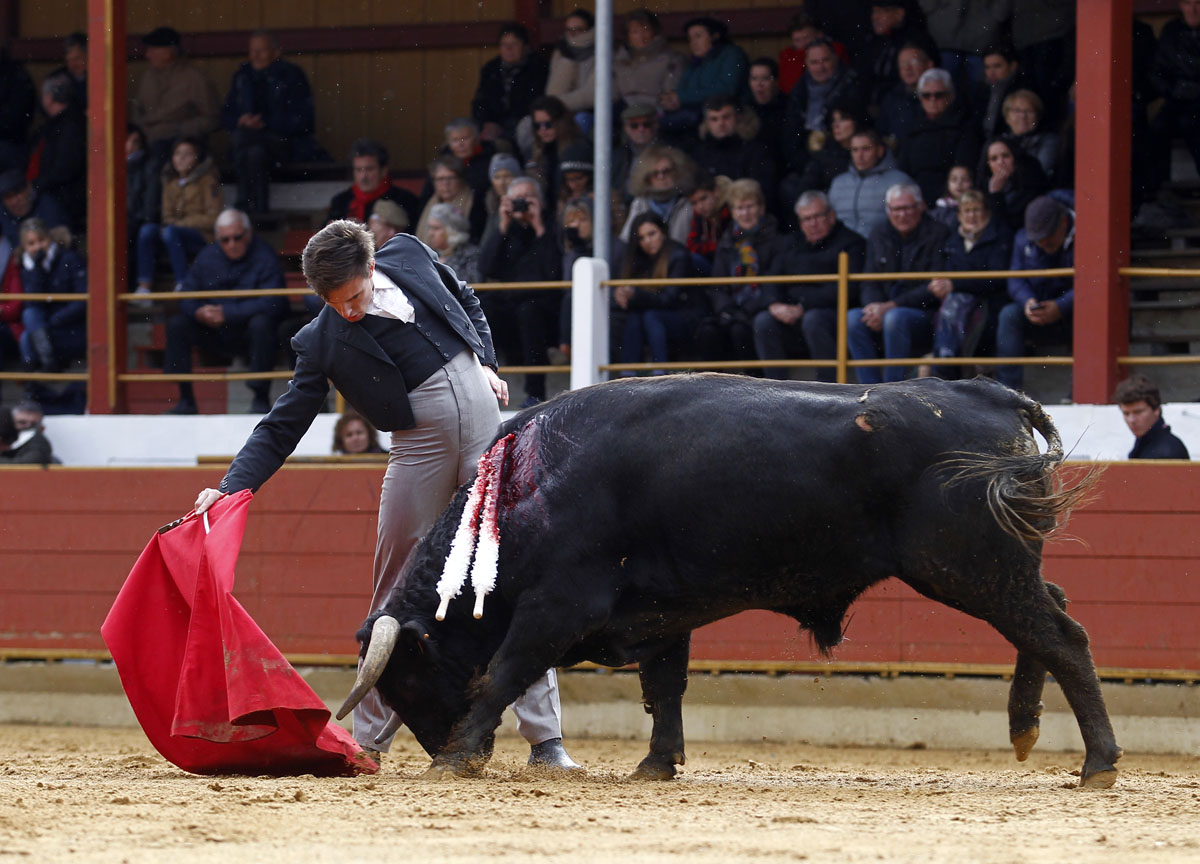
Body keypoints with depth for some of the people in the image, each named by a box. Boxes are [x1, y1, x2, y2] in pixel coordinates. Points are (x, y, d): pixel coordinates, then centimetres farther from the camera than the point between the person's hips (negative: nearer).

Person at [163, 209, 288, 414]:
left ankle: (260, 399, -27)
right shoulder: (207, 256, 4)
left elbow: (271, 304, -25)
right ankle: (186, 400, -9)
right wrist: (199, 312, -21)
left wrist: (227, 313, -27)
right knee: (176, 324, -12)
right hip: (215, 332, 5)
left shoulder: (265, 257, -12)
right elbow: (186, 295, 4)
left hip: (248, 331, -5)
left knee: (261, 322, -36)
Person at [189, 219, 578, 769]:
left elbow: (467, 301, 20)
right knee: (396, 588, 0)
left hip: (486, 416, 2)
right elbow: (283, 425, -7)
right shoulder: (324, 344, -8)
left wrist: (486, 362, 8)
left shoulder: (409, 256, -1)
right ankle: (368, 739, 10)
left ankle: (545, 738, 1)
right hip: (421, 446, -2)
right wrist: (231, 486, -18)